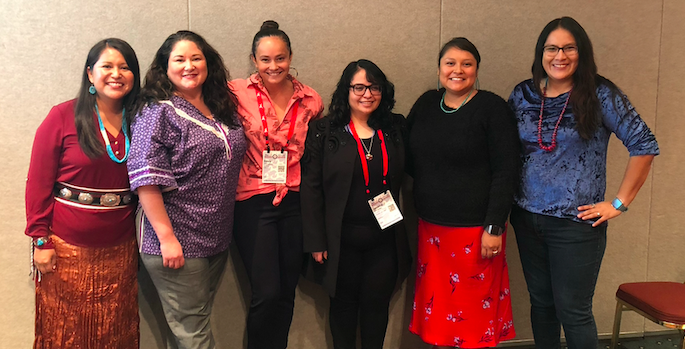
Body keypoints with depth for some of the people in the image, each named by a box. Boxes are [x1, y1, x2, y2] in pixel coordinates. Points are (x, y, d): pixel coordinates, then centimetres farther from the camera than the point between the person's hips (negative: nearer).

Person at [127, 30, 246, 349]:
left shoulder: (221, 110, 10)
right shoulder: (158, 112, -10)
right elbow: (146, 179, -17)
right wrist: (166, 237, -20)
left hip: (217, 239, 7)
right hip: (177, 243, -6)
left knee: (199, 322, 19)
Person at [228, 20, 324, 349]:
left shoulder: (311, 100, 3)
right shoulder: (238, 93, -5)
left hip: (296, 201, 3)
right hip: (254, 202, -3)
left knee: (287, 293, 12)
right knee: (266, 294, -5)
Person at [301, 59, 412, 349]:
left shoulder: (396, 129, 4)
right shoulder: (324, 132, -5)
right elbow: (311, 187, -7)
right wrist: (316, 241, -10)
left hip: (385, 237, 2)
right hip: (341, 238, -2)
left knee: (377, 303, 12)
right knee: (344, 303, 13)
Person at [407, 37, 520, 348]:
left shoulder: (492, 108, -7)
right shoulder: (426, 104, 8)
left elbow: (505, 173, -11)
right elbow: (409, 156, 15)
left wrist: (494, 227, -14)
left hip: (475, 229, -5)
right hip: (431, 226, 5)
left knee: (473, 312, 4)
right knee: (437, 306, 13)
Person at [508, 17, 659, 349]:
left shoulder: (600, 94, -8)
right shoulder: (522, 95, 4)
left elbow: (645, 145, -7)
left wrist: (619, 203, -8)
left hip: (576, 223, -4)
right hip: (527, 218, 4)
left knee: (572, 311, 2)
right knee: (540, 303, 15)